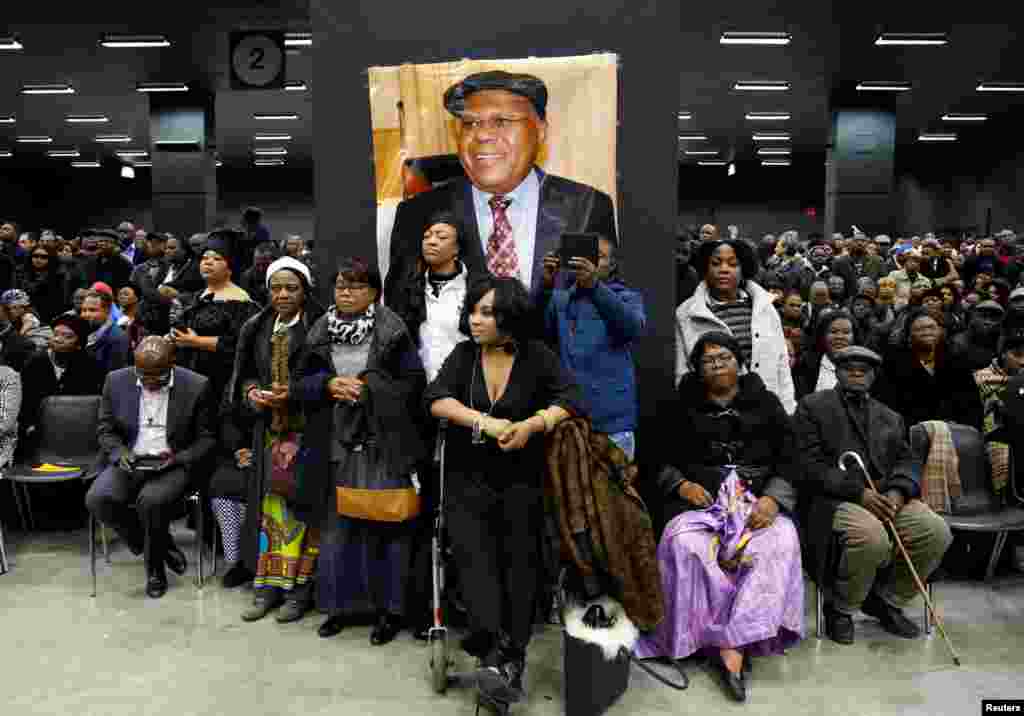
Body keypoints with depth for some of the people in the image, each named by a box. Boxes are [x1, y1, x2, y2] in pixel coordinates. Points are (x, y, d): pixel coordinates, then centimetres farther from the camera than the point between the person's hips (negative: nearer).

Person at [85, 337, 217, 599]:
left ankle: (155, 568, -3)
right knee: (97, 499, -24)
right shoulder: (116, 381, 1)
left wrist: (178, 459, -17)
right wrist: (120, 452, -10)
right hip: (129, 461, 4)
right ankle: (164, 546, -2)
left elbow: (206, 438, -1)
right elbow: (106, 429, 10)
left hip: (175, 463, -3)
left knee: (152, 500, -32)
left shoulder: (196, 386, -8)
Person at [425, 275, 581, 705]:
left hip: (521, 480, -1)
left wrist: (531, 425, -23)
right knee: (473, 554, -18)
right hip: (469, 478, 1)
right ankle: (496, 651, -24)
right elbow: (435, 398, -7)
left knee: (521, 557, -12)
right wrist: (485, 422, -22)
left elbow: (570, 399, -6)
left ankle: (513, 656, -6)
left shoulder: (537, 357, 2)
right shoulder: (463, 355, 7)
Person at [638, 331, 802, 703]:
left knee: (779, 544, -31)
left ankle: (731, 644, -29)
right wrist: (681, 484, -9)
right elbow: (663, 458, 12)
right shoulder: (684, 406, 13)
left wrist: (773, 497, -10)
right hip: (701, 498, 0)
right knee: (684, 544, -31)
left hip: (758, 499, 0)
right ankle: (734, 644, -21)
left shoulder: (766, 402, 14)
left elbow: (788, 458, 7)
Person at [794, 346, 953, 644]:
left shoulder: (891, 417, 24)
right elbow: (811, 464, -5)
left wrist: (896, 492, -11)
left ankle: (886, 600, 4)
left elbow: (907, 461, 13)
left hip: (885, 498, 6)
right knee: (872, 537, -34)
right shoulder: (812, 406, 6)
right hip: (834, 499, -5)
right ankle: (839, 608, -6)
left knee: (937, 532, -20)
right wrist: (859, 493, -17)